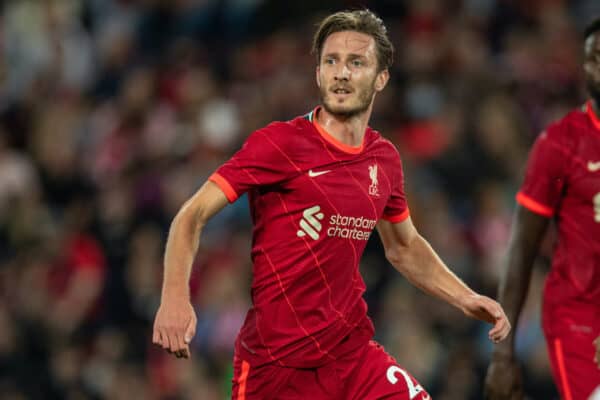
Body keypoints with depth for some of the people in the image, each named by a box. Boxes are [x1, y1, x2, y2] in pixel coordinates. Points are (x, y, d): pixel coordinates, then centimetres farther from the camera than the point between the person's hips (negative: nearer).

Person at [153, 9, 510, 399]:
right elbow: (193, 215, -12)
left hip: (354, 353, 5)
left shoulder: (384, 159, 8)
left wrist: (466, 298, 14)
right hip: (276, 364, -5)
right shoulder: (279, 143, -9)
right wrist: (175, 296, -27)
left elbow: (405, 247, 26)